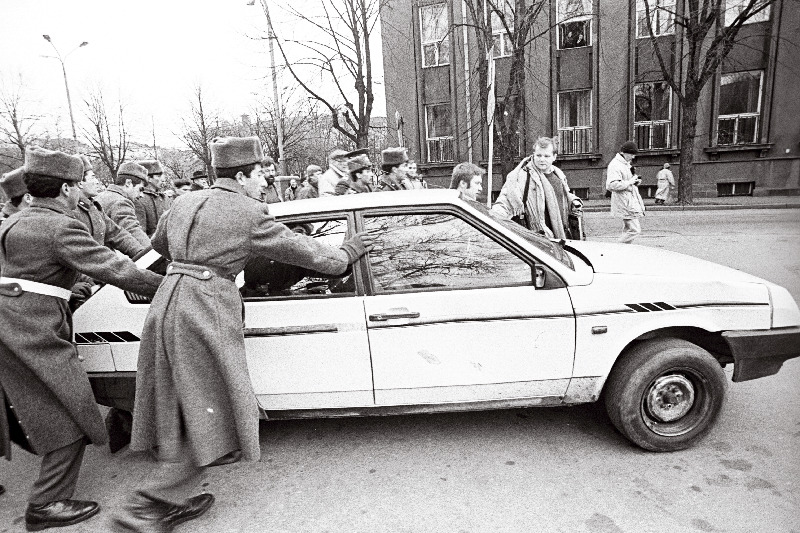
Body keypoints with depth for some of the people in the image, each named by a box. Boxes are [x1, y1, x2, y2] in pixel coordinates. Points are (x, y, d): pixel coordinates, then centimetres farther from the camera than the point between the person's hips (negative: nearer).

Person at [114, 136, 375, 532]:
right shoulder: (250, 214, -9)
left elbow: (158, 243, 30)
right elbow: (303, 250, -3)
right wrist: (347, 253, 12)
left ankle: (173, 499, 38)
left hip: (166, 303, 9)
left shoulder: (184, 202, 13)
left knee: (183, 415, 21)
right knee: (211, 419, 4)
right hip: (206, 311, -8)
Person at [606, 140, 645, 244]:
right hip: (626, 204, -11)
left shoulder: (626, 164, 18)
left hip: (632, 202, 11)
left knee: (627, 230, 13)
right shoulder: (615, 165, -15)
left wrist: (635, 182, 10)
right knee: (635, 230, -11)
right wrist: (629, 182, -20)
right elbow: (612, 185, -26)